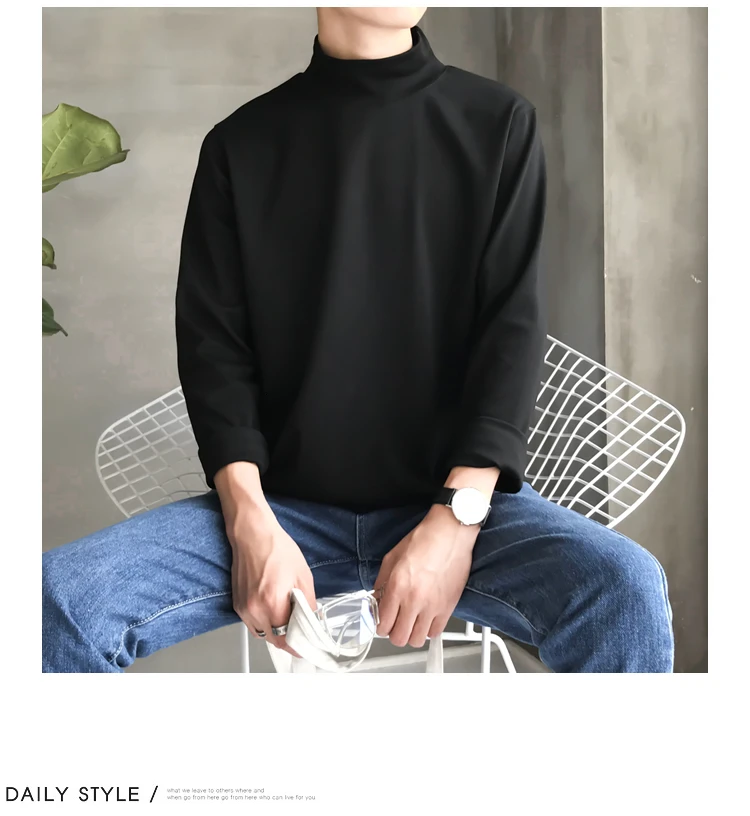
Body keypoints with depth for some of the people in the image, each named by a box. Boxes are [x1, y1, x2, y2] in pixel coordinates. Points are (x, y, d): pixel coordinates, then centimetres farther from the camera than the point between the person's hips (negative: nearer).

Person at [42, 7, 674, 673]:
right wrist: (251, 525, -12)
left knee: (626, 589, -29)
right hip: (287, 505, 1)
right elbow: (212, 344, 3)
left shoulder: (500, 124, 7)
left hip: (457, 497, -1)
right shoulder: (240, 144, 9)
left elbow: (514, 329, -2)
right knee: (60, 594, -20)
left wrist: (455, 520, -15)